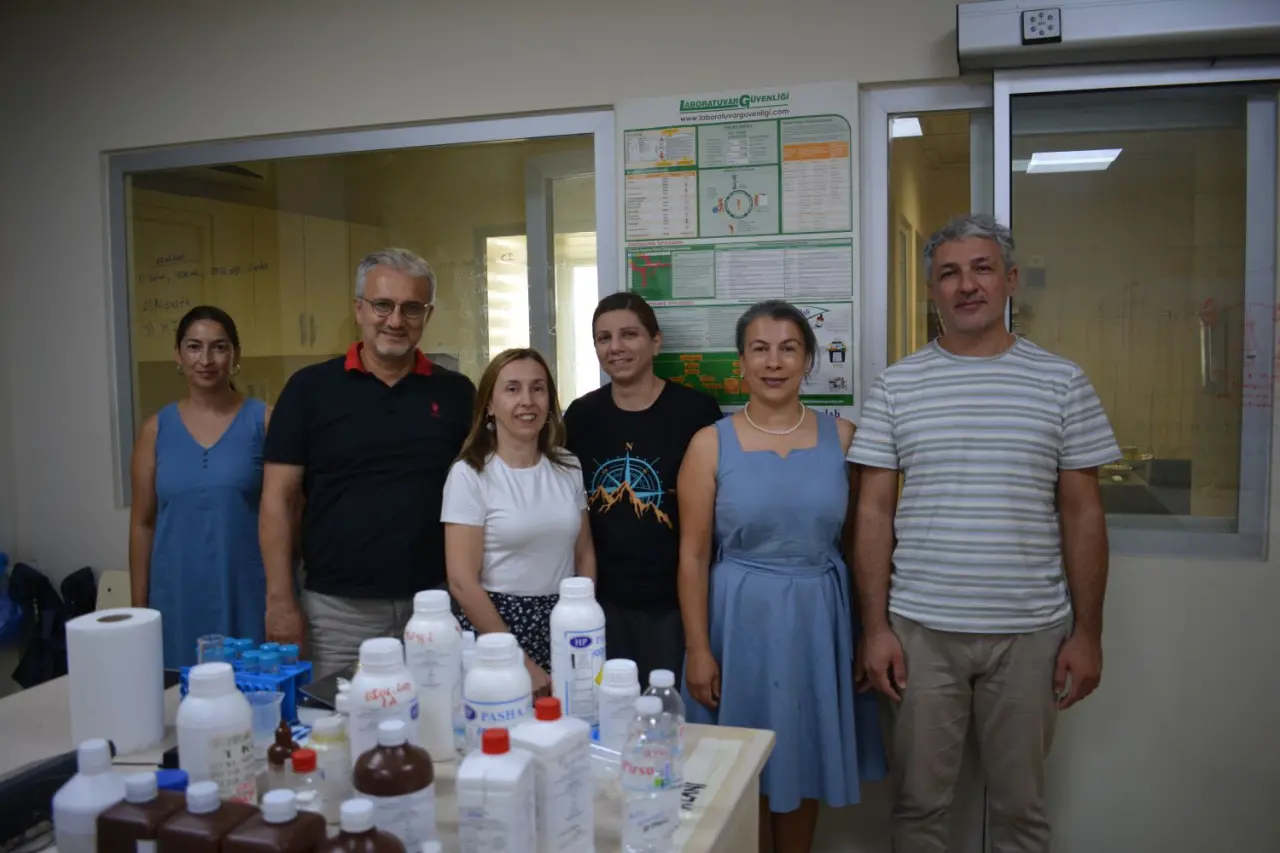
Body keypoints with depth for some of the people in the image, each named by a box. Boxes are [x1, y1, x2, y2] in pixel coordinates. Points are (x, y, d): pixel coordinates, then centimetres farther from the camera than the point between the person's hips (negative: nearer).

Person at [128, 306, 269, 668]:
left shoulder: (264, 421, -2)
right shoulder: (156, 429, 5)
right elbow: (142, 523, 8)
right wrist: (138, 607, 7)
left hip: (246, 595, -2)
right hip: (177, 597, 2)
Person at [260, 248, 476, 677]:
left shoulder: (455, 393, 3)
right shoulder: (310, 387, -1)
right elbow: (279, 500, 0)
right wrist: (280, 600, -6)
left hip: (434, 604, 1)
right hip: (337, 608, -1)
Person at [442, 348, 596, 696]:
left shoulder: (568, 467, 4)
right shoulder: (470, 474, -10)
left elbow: (584, 554, 11)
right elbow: (463, 582, -13)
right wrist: (521, 663, -13)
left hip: (563, 627, 4)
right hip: (495, 626, -4)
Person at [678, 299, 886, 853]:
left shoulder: (842, 437, 1)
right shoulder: (710, 444, -5)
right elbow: (693, 556, -5)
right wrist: (698, 650, -8)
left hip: (819, 618, 2)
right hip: (741, 619, -2)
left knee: (803, 768, 15)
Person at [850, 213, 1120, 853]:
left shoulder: (1061, 382, 2)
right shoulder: (896, 386, 1)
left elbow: (1082, 514, 3)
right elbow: (874, 512, 0)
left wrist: (1087, 632, 1)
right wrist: (875, 628, -3)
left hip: (1031, 632, 0)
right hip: (920, 630, 0)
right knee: (918, 801, 11)